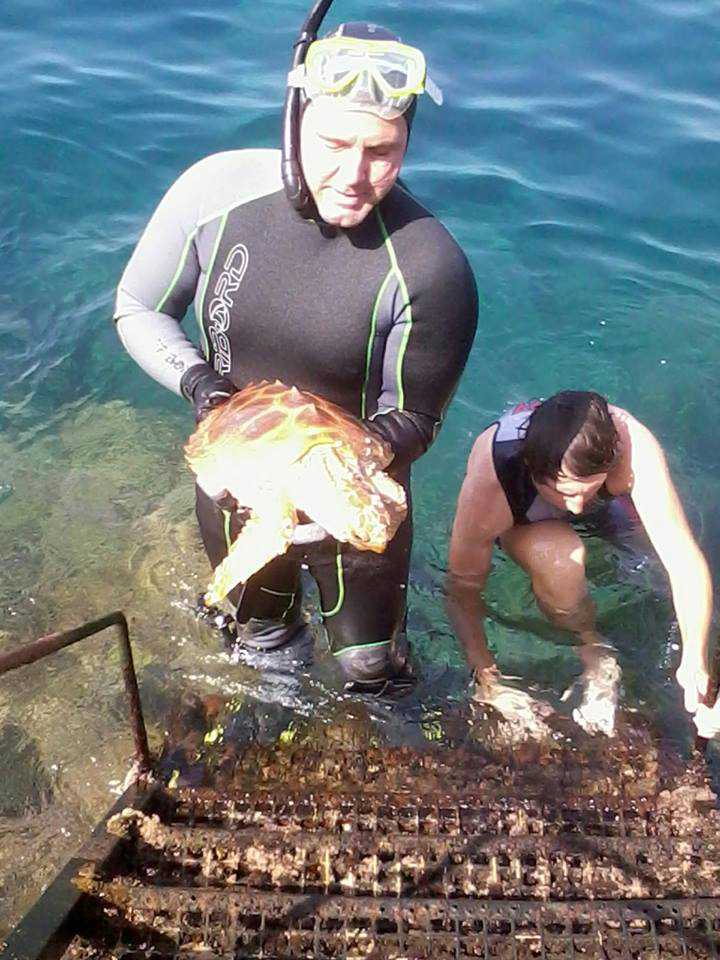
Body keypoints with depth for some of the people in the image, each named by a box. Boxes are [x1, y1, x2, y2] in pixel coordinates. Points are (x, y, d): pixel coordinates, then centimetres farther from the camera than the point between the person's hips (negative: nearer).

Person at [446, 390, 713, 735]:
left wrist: (694, 660, -50)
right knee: (560, 559, -34)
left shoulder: (632, 447, -40)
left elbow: (686, 561, -39)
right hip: (519, 519, -4)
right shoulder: (487, 485, -41)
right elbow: (462, 588, -29)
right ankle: (590, 645, -6)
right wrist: (490, 682, -37)